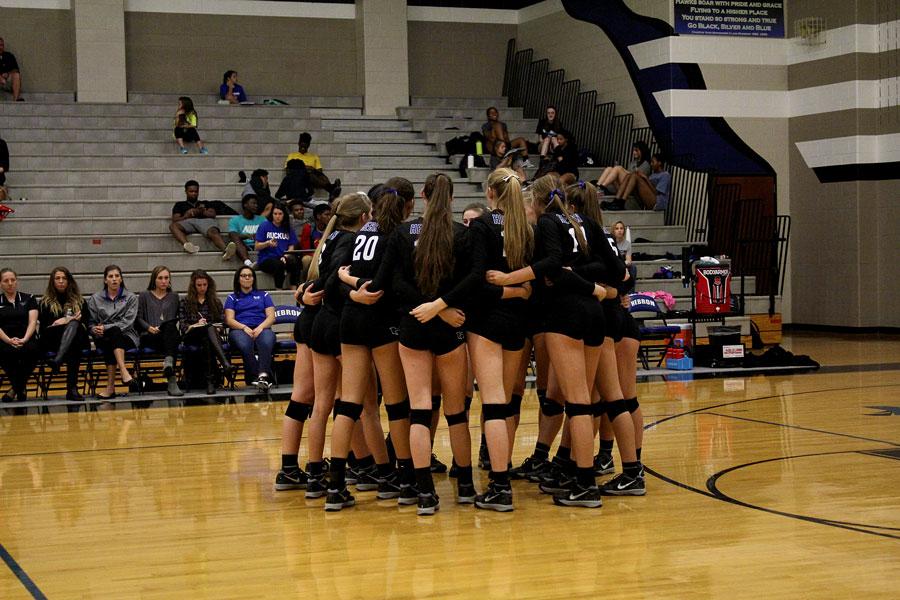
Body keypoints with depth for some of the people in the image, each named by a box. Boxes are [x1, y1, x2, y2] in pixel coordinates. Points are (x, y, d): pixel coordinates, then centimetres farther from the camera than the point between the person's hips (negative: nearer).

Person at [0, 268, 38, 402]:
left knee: (31, 350, -36)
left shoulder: (28, 299, 16)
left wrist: (24, 340, -17)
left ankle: (15, 388, -12)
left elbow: (32, 322, 2)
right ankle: (21, 388, -14)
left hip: (27, 341, 1)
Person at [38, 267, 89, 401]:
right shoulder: (45, 302, 13)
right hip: (52, 342, -2)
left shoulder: (78, 300, 20)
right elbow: (44, 325, 1)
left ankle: (57, 361, -60)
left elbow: (86, 320, 11)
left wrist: (67, 321, -9)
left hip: (76, 339, 2)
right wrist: (69, 320, -12)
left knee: (73, 324, -35)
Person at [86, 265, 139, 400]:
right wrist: (95, 330, -14)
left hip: (126, 337, -1)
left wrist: (105, 328, -16)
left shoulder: (131, 298, 9)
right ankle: (125, 373, -50)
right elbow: (91, 323, 11)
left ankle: (110, 386, -46)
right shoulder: (95, 299, 14)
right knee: (114, 334, -36)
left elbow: (127, 322, -4)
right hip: (103, 339, 1)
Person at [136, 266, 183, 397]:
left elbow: (177, 319, 22)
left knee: (171, 325, -38)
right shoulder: (144, 296, 20)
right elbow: (138, 318, 9)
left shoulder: (174, 297, 28)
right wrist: (149, 327, -9)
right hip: (149, 337, -2)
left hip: (170, 336, 2)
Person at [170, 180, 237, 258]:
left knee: (213, 231, -39)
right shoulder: (179, 205, 33)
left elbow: (213, 214, 17)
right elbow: (175, 219, 16)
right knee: (173, 226, -36)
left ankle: (226, 250, -69)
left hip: (205, 220, 0)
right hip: (188, 222, 1)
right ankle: (186, 245, -62)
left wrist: (203, 212, -4)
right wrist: (187, 215, -3)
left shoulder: (205, 203, 36)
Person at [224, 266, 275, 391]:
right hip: (239, 330, 0)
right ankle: (255, 376, -46)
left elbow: (271, 317, 13)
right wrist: (244, 327, -11)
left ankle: (264, 375, -56)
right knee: (245, 345, -40)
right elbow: (229, 320, 9)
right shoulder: (232, 297, 23)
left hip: (262, 328, 0)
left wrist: (260, 327, -9)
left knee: (266, 343, -39)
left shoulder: (263, 295, 26)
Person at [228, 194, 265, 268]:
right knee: (236, 239, -34)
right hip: (244, 247, -2)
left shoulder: (261, 219, 25)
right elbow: (233, 236, -3)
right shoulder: (235, 220, 16)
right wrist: (247, 236, -22)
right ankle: (248, 263, -61)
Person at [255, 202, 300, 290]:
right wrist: (267, 243, -20)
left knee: (295, 262, -31)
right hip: (266, 259, -3)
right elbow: (257, 247, 0)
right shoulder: (265, 226, 3)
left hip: (282, 258, 3)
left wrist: (285, 256, -10)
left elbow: (291, 246, 10)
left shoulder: (288, 228, 14)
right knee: (279, 265, -37)